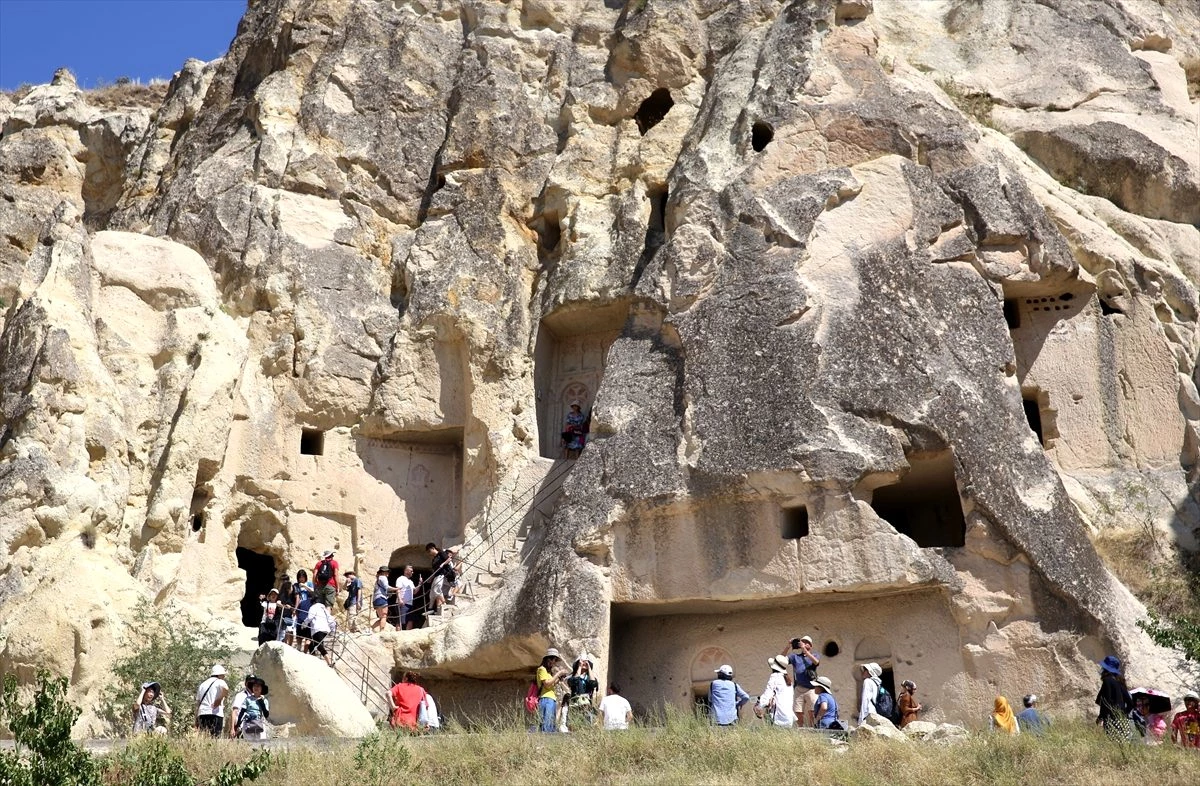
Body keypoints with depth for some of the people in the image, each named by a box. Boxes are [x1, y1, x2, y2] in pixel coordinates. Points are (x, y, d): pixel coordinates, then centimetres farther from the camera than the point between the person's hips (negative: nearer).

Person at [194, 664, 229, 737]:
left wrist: (196, 720, 21)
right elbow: (226, 689, -22)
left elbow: (197, 704, 21)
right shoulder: (220, 682, 4)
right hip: (215, 714, -6)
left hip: (202, 714, 6)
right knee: (215, 738, -9)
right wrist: (220, 699, -7)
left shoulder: (203, 684, 24)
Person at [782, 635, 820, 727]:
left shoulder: (814, 655, 13)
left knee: (812, 713, -11)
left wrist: (805, 650, -18)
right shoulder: (795, 656, 18)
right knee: (798, 714, -1)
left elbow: (816, 662, -10)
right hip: (799, 689, 2)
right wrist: (788, 647, -9)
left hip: (811, 689, -2)